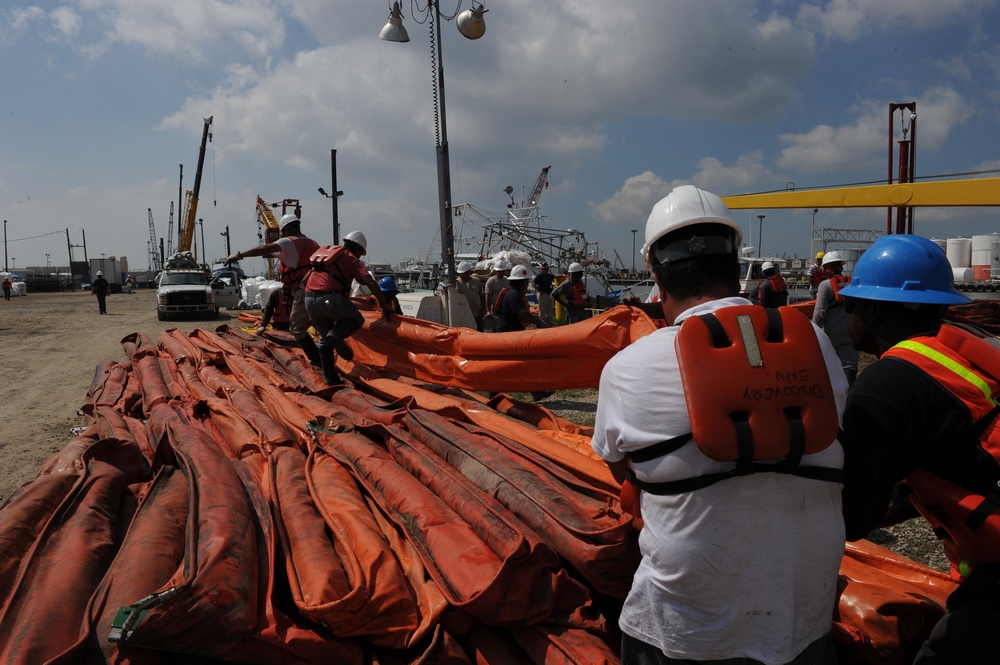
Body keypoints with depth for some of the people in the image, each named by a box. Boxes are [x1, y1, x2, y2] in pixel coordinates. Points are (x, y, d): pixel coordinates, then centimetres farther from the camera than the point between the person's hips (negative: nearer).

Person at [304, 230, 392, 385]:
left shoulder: (326, 251, 26)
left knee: (324, 340, 18)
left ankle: (331, 377, 17)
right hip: (330, 298, -6)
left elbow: (305, 278, 28)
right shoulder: (352, 259, 7)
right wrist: (385, 305, -7)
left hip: (309, 300, 6)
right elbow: (370, 282, -6)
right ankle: (337, 333, -15)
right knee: (357, 319, 14)